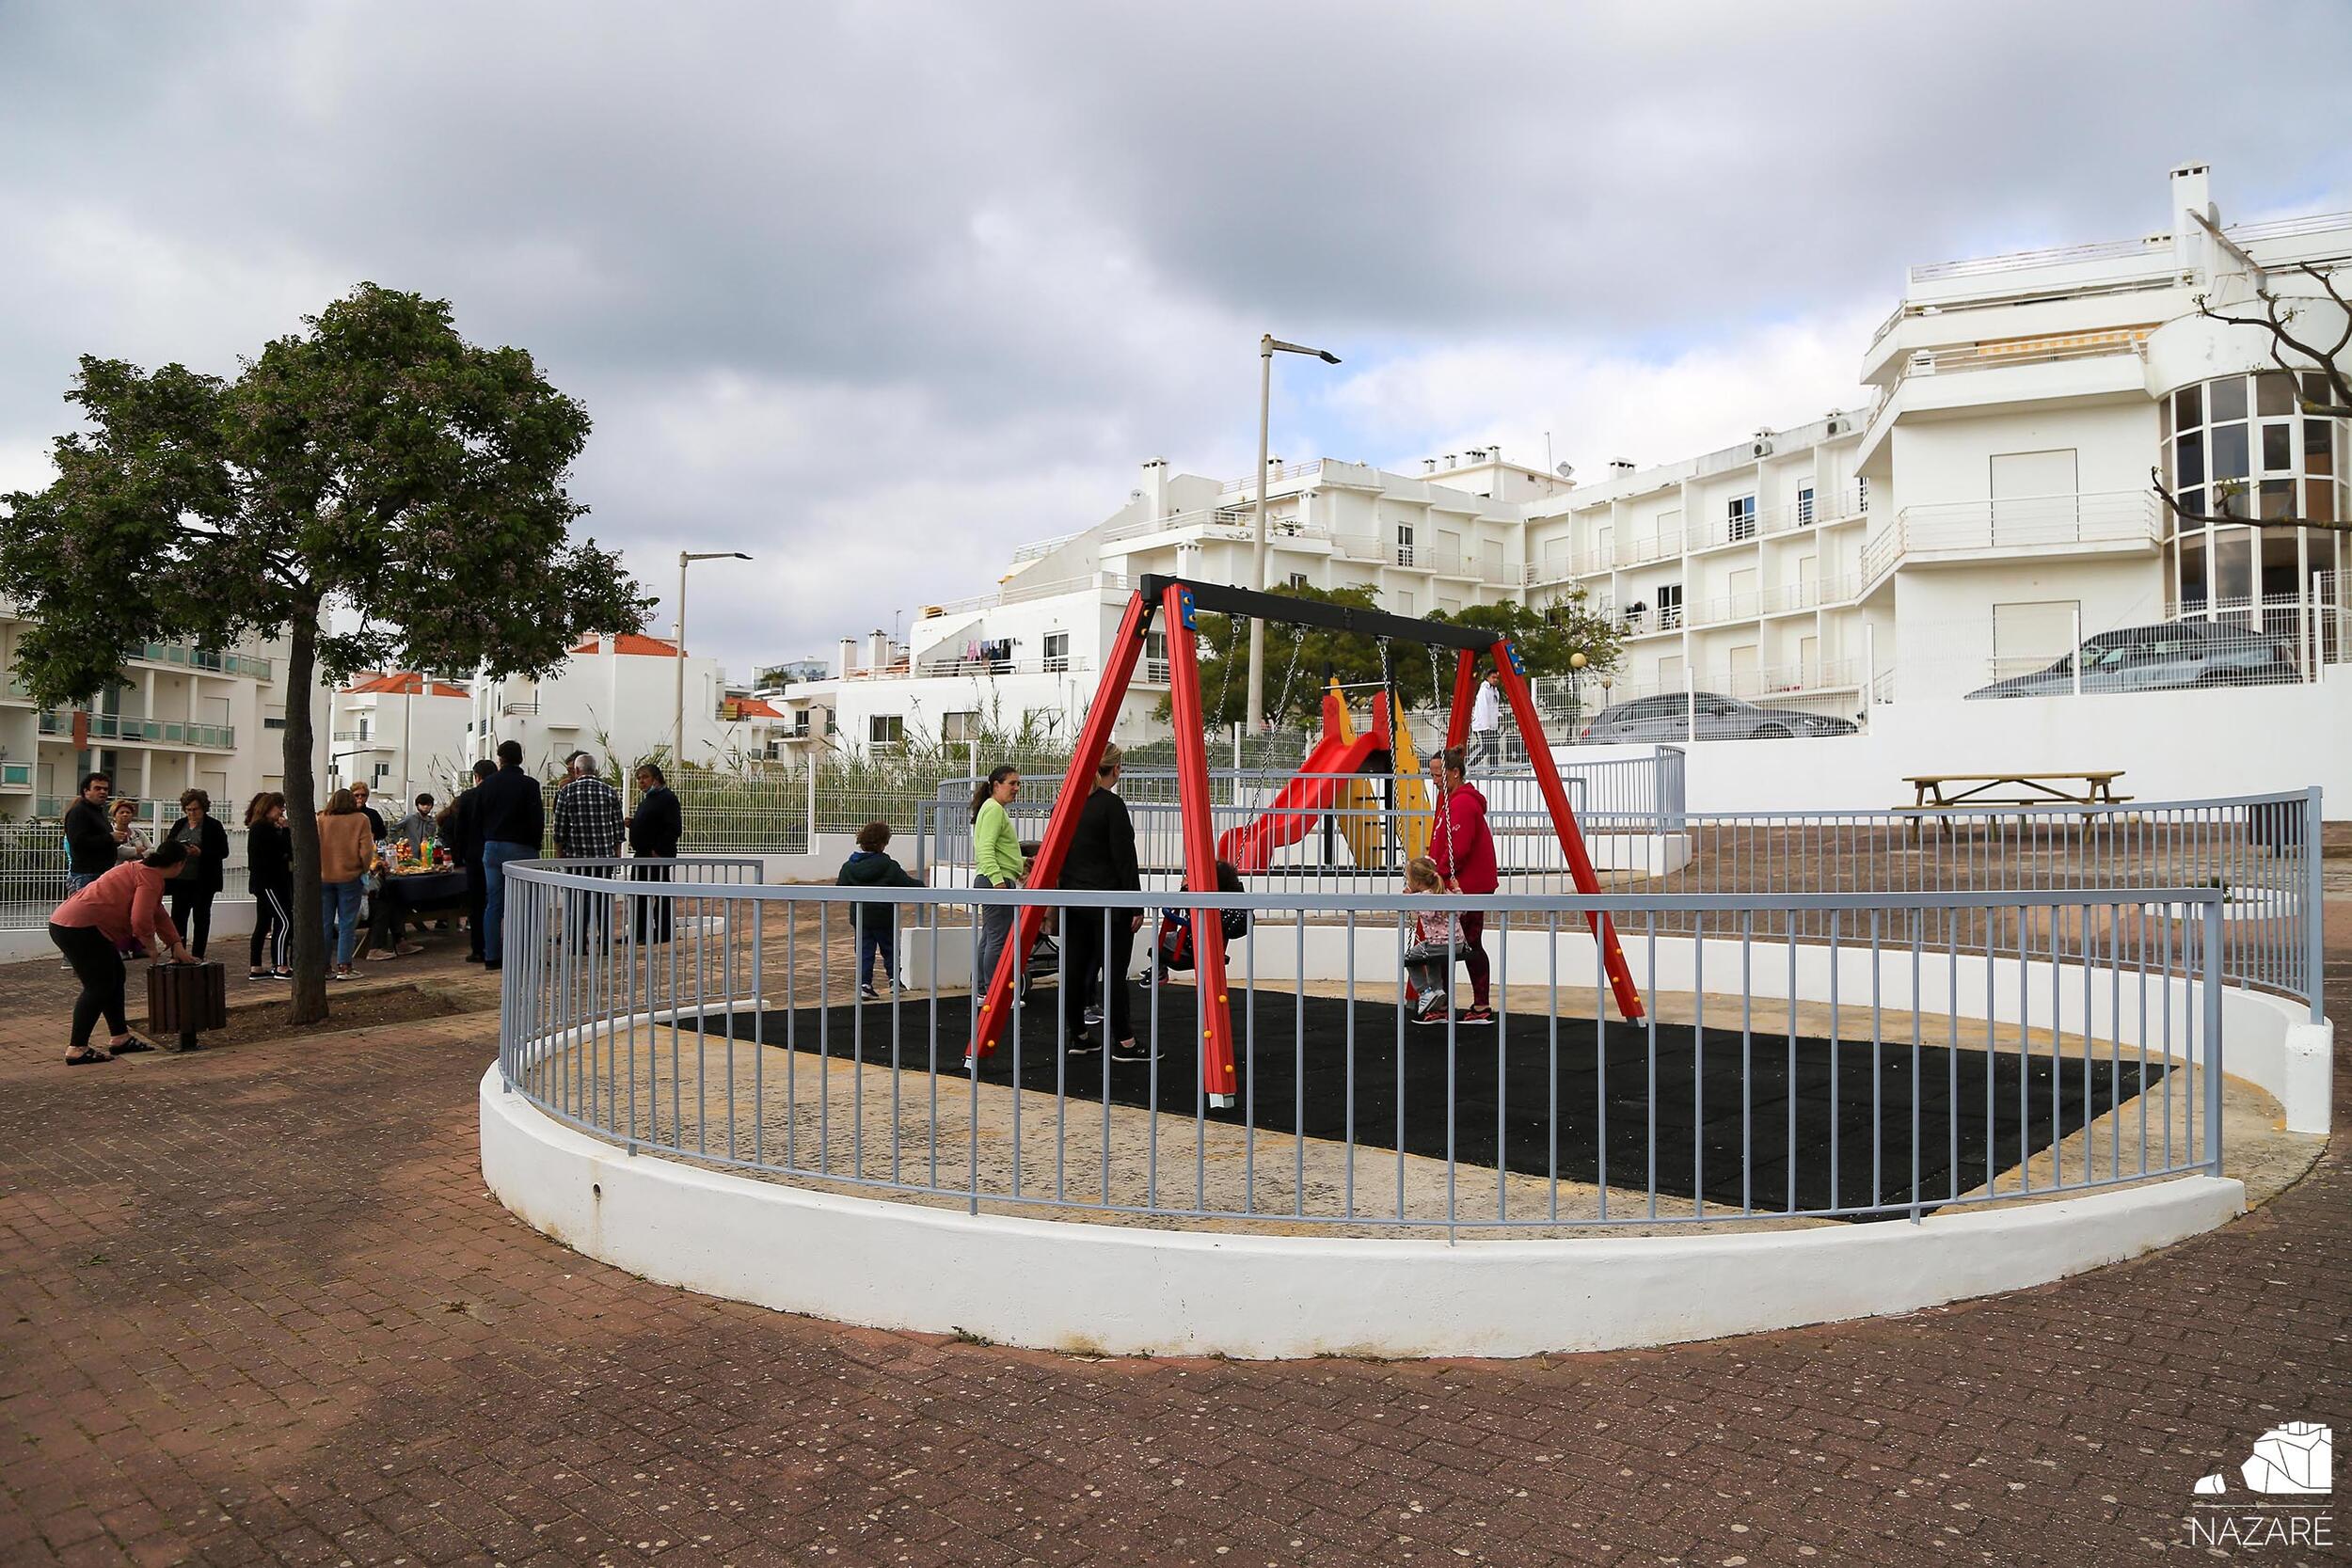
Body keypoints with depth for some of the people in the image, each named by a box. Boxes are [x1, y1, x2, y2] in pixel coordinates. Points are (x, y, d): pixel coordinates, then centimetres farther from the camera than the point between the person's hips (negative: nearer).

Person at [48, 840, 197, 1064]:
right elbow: (141, 921, -24)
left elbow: (158, 913, 26)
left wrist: (177, 946, 25)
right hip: (77, 927, -11)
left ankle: (119, 1038, 23)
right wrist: (151, 947, -6)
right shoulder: (150, 878, -14)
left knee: (114, 976, 16)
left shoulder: (143, 870, 19)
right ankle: (77, 1050, -7)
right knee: (99, 986, -8)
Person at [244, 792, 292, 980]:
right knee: (284, 922, -11)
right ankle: (281, 967, -11)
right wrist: (285, 829, -8)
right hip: (267, 882, -11)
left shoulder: (259, 827, 18)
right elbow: (285, 848, -18)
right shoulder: (264, 827, -14)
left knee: (263, 924, 10)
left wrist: (281, 829, 5)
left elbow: (283, 851, 15)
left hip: (265, 882, 11)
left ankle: (255, 968, 12)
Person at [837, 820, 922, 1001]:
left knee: (864, 950, 7)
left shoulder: (849, 867, 0)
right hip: (884, 917, -2)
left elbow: (840, 889, 5)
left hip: (860, 918, 3)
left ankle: (864, 984, -1)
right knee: (889, 948, 15)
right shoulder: (890, 867, -9)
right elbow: (907, 883, -5)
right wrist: (920, 885, 16)